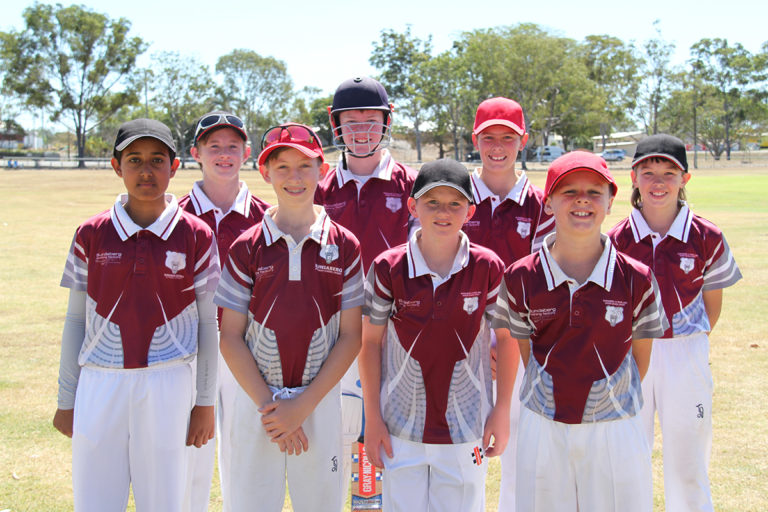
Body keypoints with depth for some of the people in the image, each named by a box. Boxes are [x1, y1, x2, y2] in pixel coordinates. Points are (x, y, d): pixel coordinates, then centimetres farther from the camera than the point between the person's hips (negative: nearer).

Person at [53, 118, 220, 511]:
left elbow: (208, 324, 4)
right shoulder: (92, 235, 3)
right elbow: (76, 319, 8)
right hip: (100, 385, 1)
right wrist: (66, 399, 8)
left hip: (168, 386, -1)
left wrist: (204, 402, 3)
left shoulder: (196, 236, -1)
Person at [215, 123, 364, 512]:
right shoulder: (247, 248, 0)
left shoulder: (344, 246, 0)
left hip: (320, 402, 0)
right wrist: (268, 406, -9)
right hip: (257, 399, 0)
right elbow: (230, 336, -1)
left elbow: (350, 336, -2)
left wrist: (303, 406, -9)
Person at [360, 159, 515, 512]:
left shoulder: (489, 268, -6)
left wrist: (502, 410, 2)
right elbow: (370, 341, 1)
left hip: (466, 428, 0)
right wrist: (372, 416, 0)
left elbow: (508, 339, 3)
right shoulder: (388, 268, -6)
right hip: (402, 427, 0)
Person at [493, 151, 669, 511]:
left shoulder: (636, 279, -4)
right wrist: (553, 398, 5)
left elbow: (640, 356, 6)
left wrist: (614, 400, 6)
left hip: (615, 431, 0)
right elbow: (523, 350, 7)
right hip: (542, 431, 1)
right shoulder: (521, 278, -3)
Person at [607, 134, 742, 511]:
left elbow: (712, 299, 7)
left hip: (686, 356, 0)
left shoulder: (707, 238, -5)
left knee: (688, 465, 9)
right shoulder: (617, 239, -4)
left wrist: (694, 341, 7)